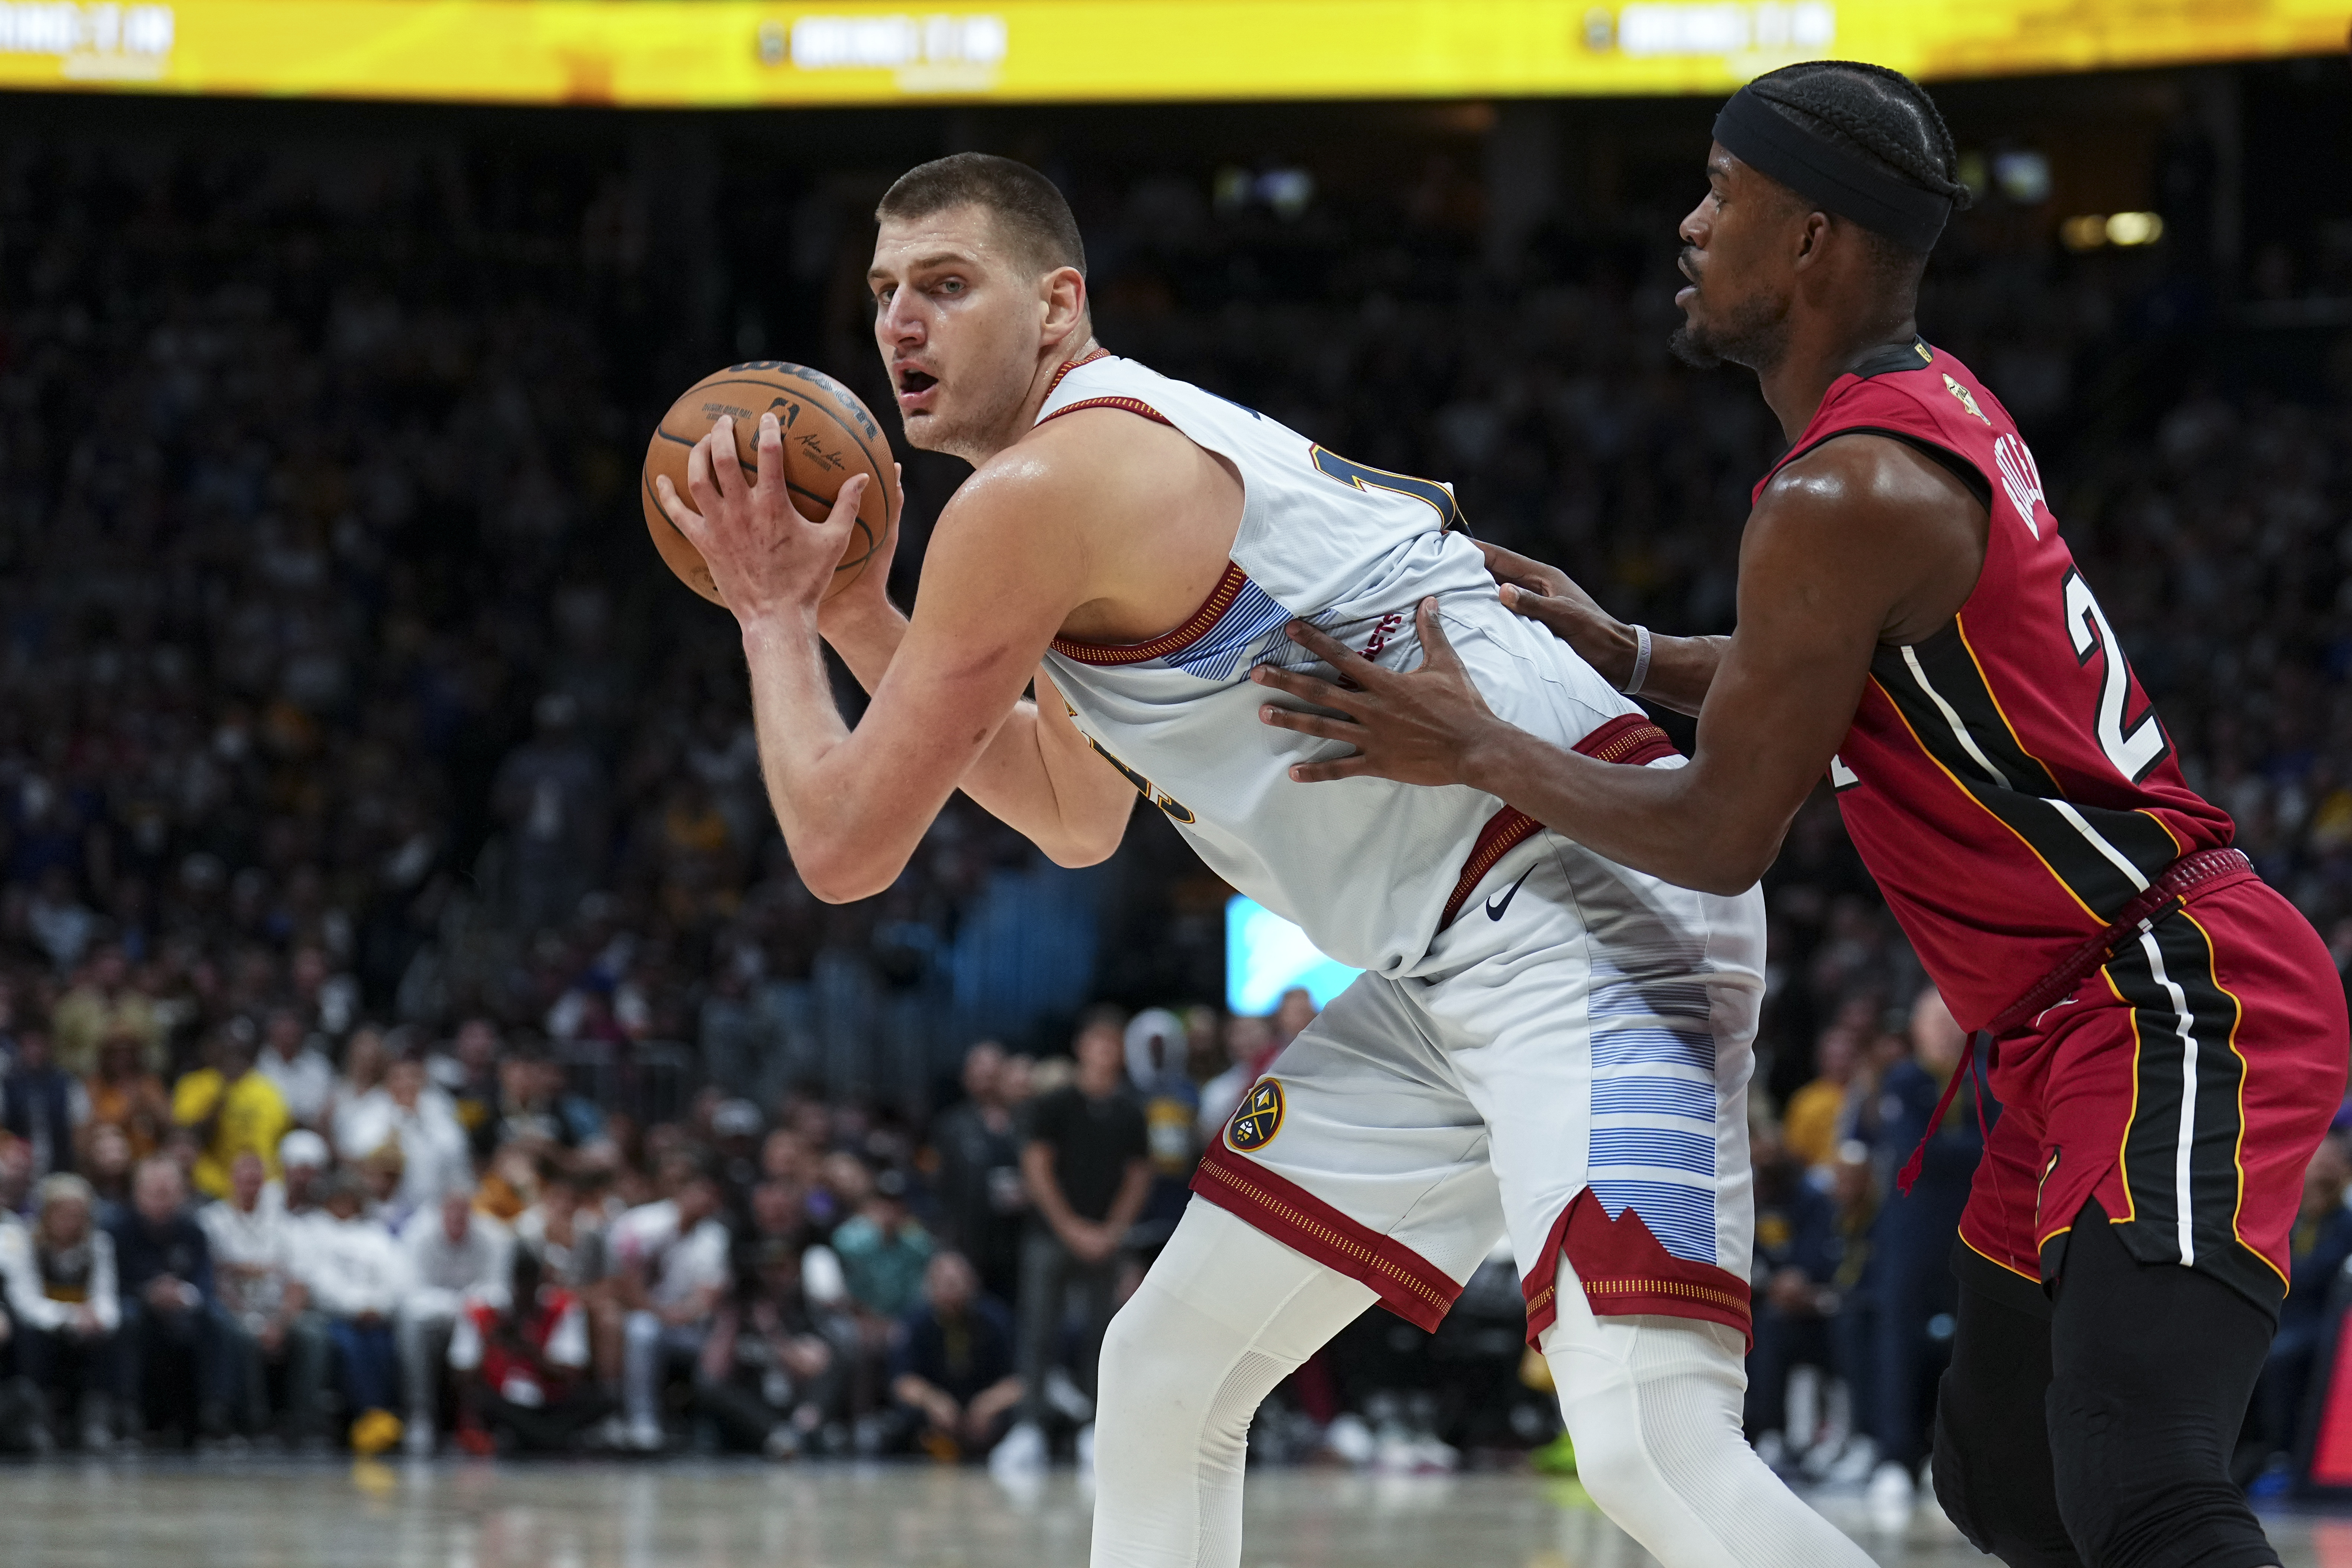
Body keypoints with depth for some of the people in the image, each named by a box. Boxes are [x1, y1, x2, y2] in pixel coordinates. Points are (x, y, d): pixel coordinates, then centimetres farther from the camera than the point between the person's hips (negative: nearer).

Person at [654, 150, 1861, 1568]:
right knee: (1163, 1380, 16)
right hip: (1453, 966, 11)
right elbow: (1076, 818, 35)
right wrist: (849, 614, 28)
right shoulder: (1146, 458, 21)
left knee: (1649, 1441, -27)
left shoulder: (1036, 491, -10)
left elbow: (848, 846, -6)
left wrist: (772, 618, 10)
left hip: (1583, 914, -11)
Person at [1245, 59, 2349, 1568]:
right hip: (2085, 1028, 11)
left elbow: (1724, 838, -12)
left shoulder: (1843, 502, -19)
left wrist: (1479, 752, -1)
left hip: (2181, 1004, -11)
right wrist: (1624, 655, 20)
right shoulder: (1937, 405, 12)